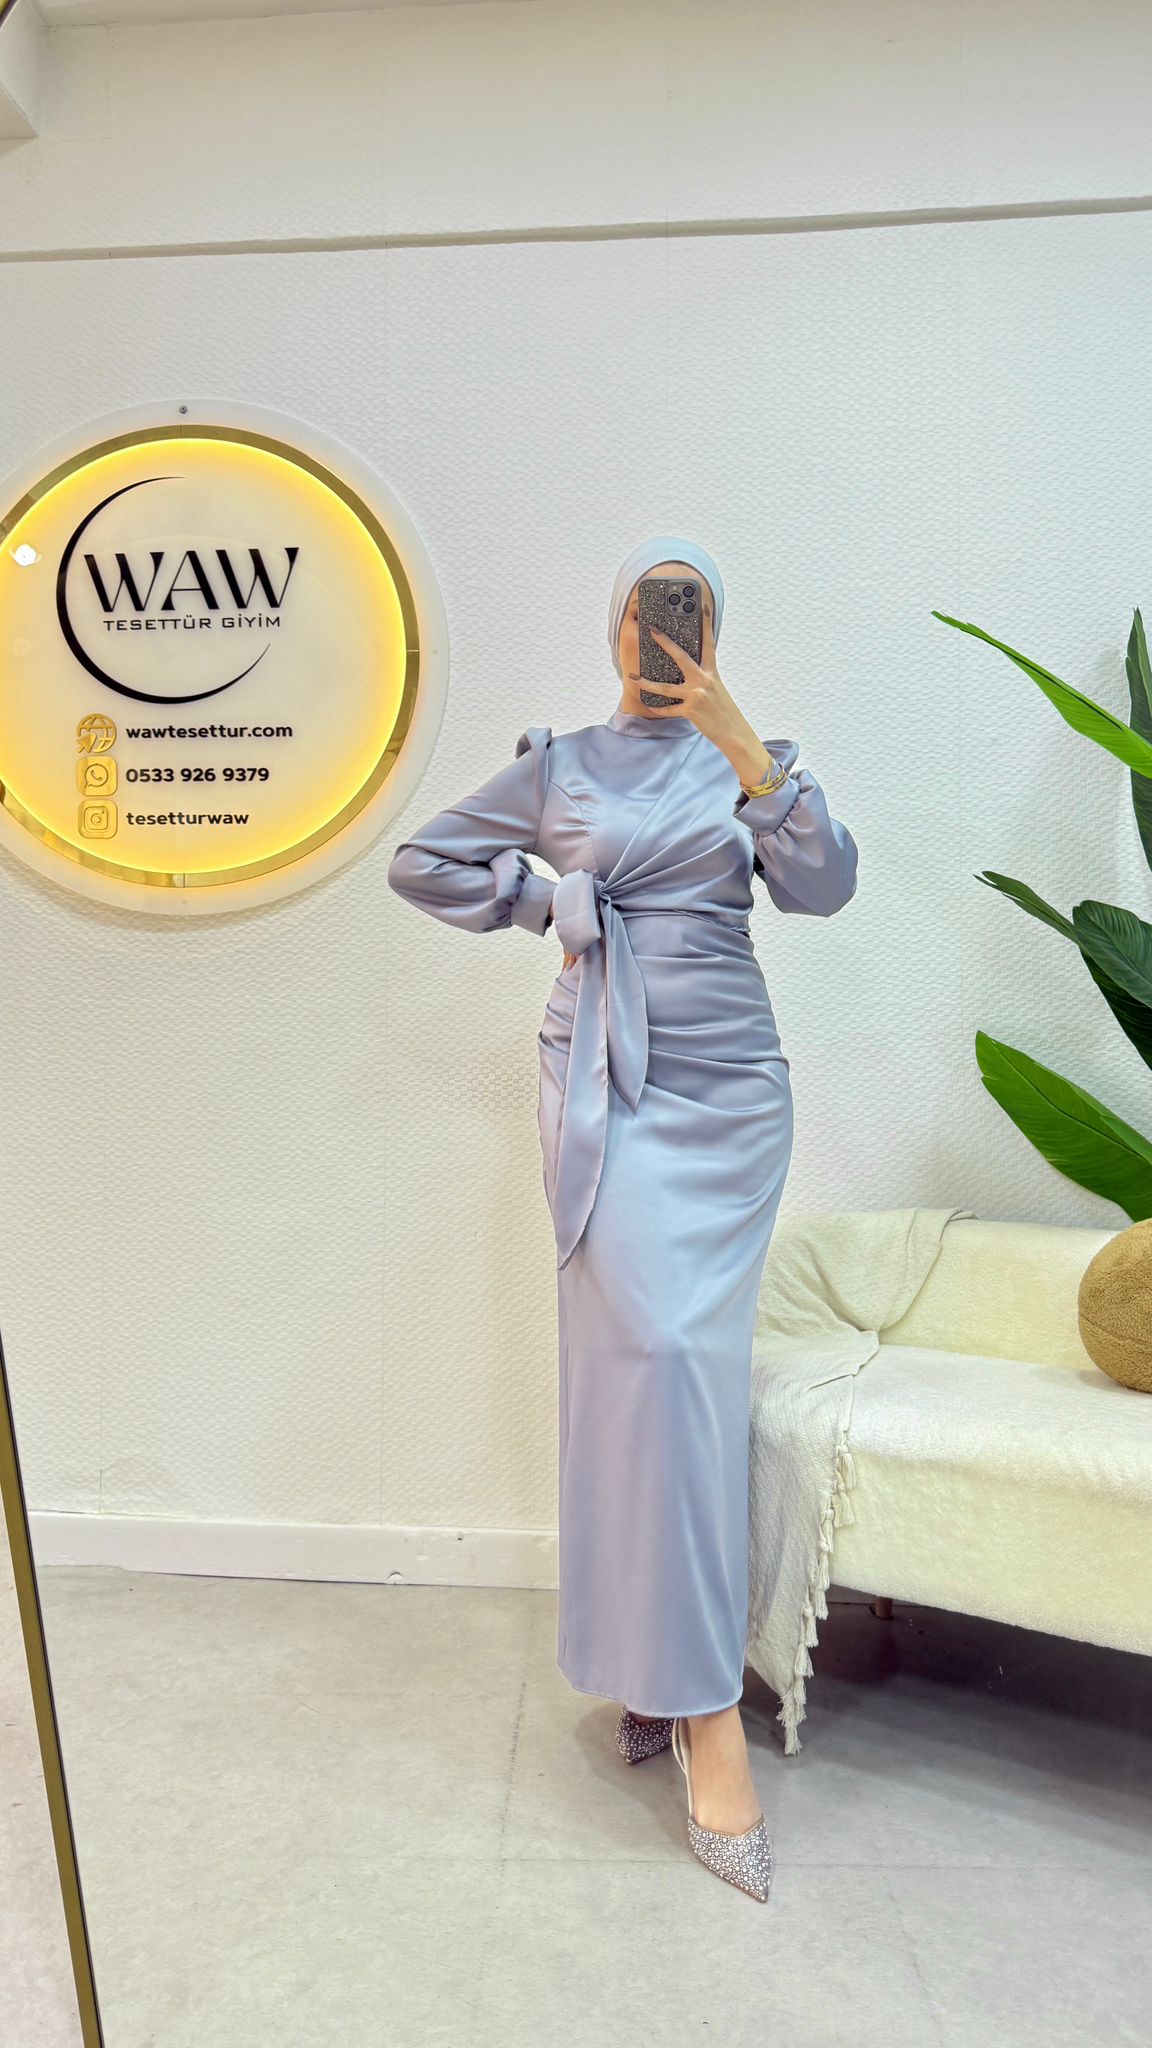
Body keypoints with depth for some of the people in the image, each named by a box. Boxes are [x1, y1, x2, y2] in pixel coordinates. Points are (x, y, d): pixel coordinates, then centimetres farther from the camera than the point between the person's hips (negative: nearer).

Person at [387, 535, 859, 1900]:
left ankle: (660, 1664, 18)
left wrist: (746, 747, -17)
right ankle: (705, 1707, -6)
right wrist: (547, 899, 3)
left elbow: (822, 888, -7)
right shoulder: (555, 767, 9)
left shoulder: (750, 761, 11)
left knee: (677, 1361, 0)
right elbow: (420, 862, 14)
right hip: (609, 1092, -1)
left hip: (729, 1090, 1)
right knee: (651, 1354, -13)